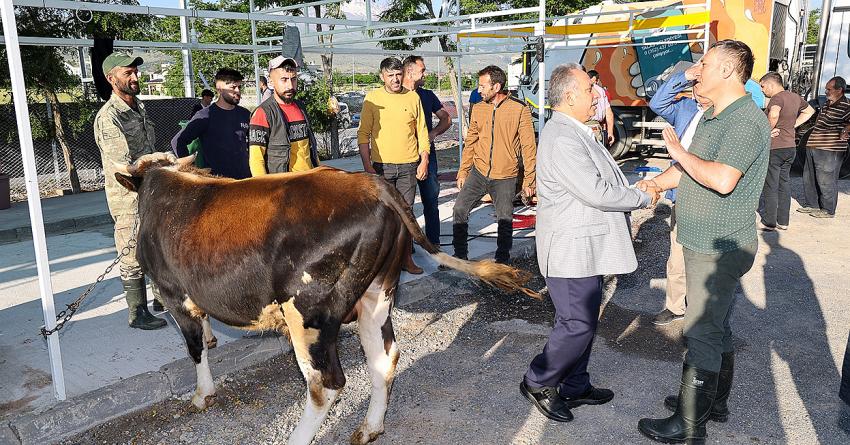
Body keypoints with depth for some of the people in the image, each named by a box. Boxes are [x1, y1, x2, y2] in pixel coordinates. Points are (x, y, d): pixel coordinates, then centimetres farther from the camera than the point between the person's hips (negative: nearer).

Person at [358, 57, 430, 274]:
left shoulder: (413, 98, 5)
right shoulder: (372, 98, -2)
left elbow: (422, 131, 9)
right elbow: (364, 134, -3)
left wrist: (424, 160, 2)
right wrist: (367, 166, -9)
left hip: (409, 166, 2)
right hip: (381, 166, -2)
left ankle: (406, 258, 16)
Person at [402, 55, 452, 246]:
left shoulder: (428, 95, 12)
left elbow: (446, 119, 15)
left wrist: (433, 133, -3)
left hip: (427, 155, 3)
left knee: (431, 201, 5)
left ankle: (434, 243, 13)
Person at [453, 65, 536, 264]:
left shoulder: (520, 109, -9)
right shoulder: (478, 108, 5)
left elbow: (528, 147, -8)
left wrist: (528, 180, -8)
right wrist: (463, 171, 10)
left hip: (505, 177, -4)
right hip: (478, 172, 4)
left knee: (505, 219, 6)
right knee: (460, 208, -1)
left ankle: (502, 259, 25)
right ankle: (460, 254, 14)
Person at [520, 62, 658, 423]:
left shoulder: (576, 133, 14)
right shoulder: (561, 139, -22)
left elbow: (601, 181, 22)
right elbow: (596, 192, -24)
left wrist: (636, 190, 10)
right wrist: (644, 198, -12)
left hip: (586, 246, 11)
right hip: (571, 249, -11)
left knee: (584, 319, 17)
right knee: (578, 325, -3)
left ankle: (575, 386, 31)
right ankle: (537, 383, 15)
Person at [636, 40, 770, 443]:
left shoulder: (747, 120, -21)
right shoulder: (711, 117, 12)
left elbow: (722, 179, -33)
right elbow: (689, 168, 21)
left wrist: (678, 150, -19)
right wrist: (650, 184, 10)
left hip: (720, 249, -10)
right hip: (704, 244, 10)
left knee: (702, 332, -3)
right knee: (716, 326, 20)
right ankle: (714, 402, 36)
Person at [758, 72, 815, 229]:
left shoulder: (777, 98, -16)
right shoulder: (795, 96, 10)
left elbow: (774, 114, -39)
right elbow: (809, 111, 27)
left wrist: (768, 130, -23)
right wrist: (793, 125, 16)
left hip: (774, 148, -8)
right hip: (791, 147, 8)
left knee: (770, 187, 0)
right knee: (784, 185, 14)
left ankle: (768, 222, 6)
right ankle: (783, 221, 20)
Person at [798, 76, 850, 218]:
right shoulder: (827, 104, 12)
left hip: (829, 150, -9)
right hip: (813, 147, 9)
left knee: (826, 181, 0)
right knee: (809, 178, 17)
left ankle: (828, 210, 12)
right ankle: (811, 205, 30)